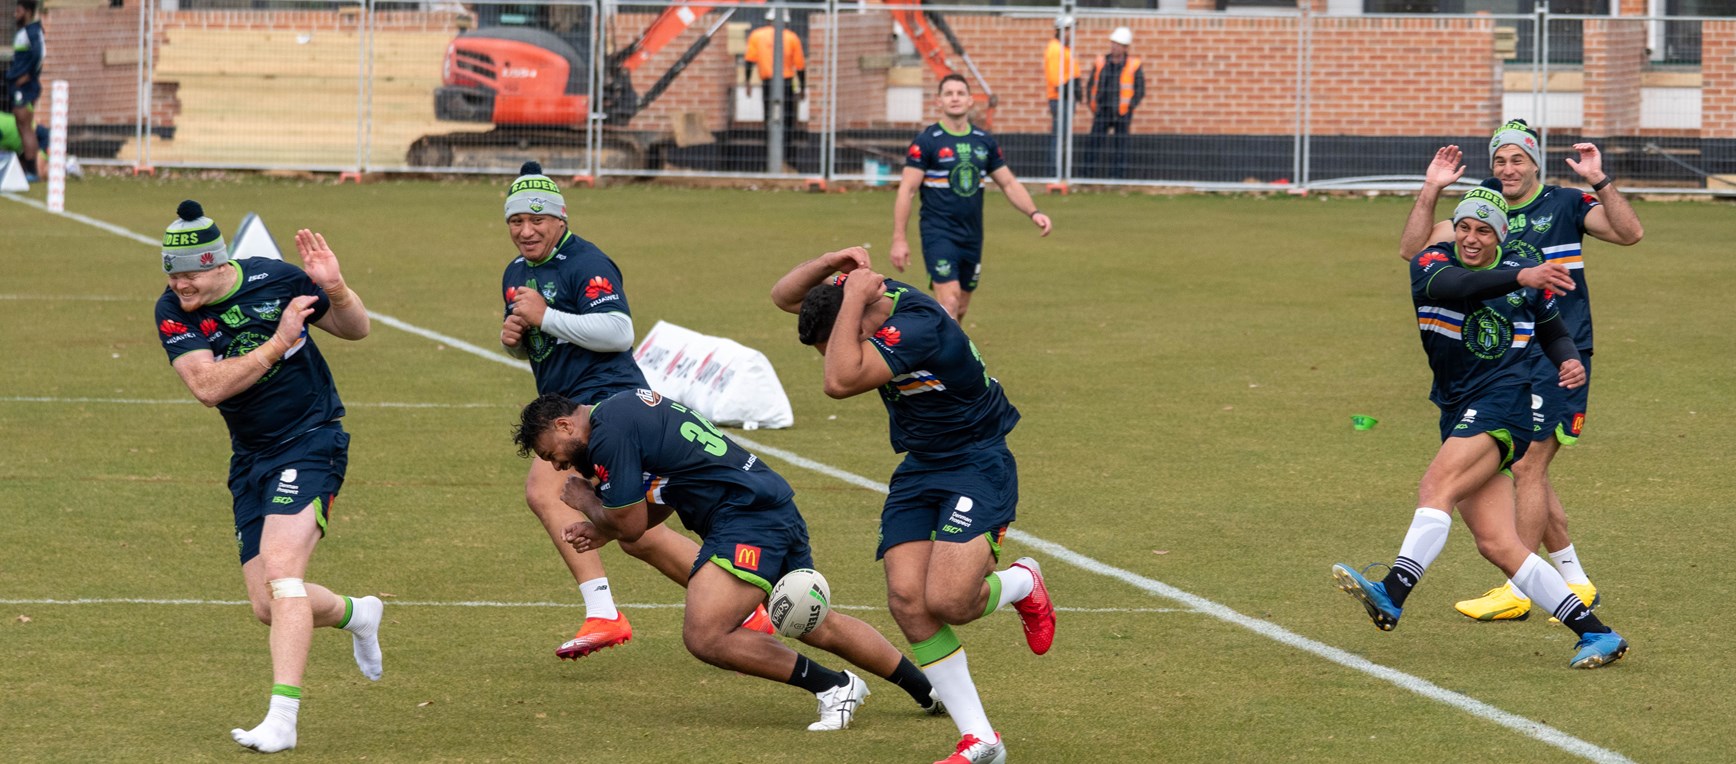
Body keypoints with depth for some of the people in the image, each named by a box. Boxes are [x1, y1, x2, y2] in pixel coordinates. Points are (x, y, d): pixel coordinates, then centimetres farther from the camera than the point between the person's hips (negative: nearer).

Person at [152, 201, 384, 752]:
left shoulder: (275, 280, -10)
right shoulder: (173, 312, -8)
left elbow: (356, 329, 3)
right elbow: (207, 385, -21)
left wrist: (335, 290, -17)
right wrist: (278, 344, -23)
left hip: (311, 443, -4)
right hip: (251, 459, 5)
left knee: (280, 573, -23)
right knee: (267, 608, 5)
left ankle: (282, 719, -26)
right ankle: (356, 614, 37)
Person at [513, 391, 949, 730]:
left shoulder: (607, 433, -13)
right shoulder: (626, 409, 18)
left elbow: (631, 525, -10)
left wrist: (585, 501, 9)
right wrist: (604, 530, 21)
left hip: (748, 521, -10)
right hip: (777, 510, 10)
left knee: (704, 636, -17)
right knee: (819, 627, 23)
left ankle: (832, 687, -8)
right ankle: (929, 689, 35)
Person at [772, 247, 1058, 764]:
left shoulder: (917, 328, -29)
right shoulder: (875, 294, -3)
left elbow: (840, 383, -38)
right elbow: (784, 296, 8)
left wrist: (852, 297, -32)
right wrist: (831, 264, -11)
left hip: (978, 465, -8)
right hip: (919, 469, 8)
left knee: (947, 602, -22)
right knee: (907, 601, -9)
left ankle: (1021, 585, 14)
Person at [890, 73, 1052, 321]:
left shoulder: (984, 141, 9)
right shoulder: (926, 141, -6)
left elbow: (1009, 184, 14)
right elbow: (906, 190, -8)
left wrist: (1033, 213, -3)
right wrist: (899, 239, -13)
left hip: (972, 236, 6)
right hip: (939, 235, -6)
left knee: (960, 310, 10)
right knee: (949, 303, -18)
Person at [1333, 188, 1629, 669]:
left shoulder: (1527, 275, 7)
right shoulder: (1431, 264, 3)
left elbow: (1553, 332, 22)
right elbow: (1452, 285, -21)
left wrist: (1569, 361, -1)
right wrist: (1519, 278, -35)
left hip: (1502, 405, -3)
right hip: (1459, 413, 3)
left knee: (1437, 486, -27)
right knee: (1496, 544, -4)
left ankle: (1392, 596, -39)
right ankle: (1596, 634, 1)